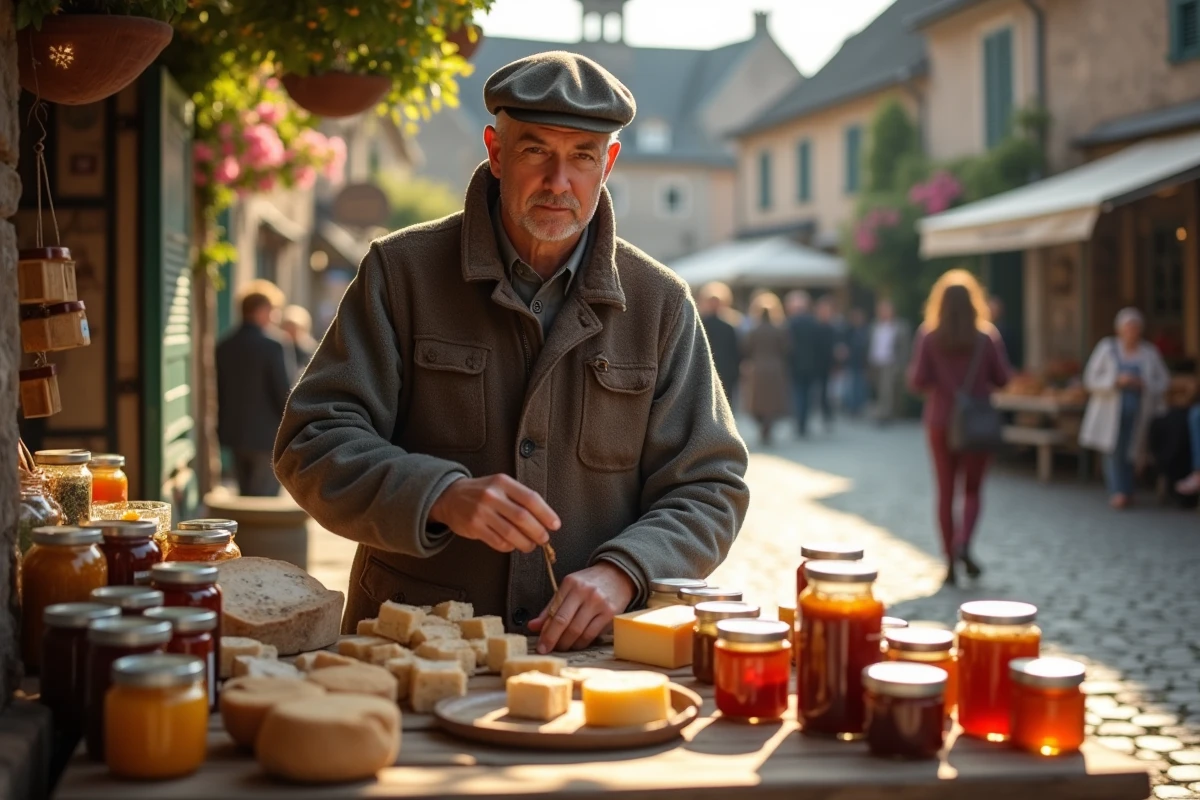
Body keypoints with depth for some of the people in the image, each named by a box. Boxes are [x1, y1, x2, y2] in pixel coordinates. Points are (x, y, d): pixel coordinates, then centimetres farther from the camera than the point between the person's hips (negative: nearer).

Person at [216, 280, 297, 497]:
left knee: (245, 497, 16)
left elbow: (220, 391, 10)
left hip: (235, 433, 7)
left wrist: (225, 426, 18)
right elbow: (285, 391, -15)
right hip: (268, 435, -7)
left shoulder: (224, 346, 5)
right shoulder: (275, 344, -15)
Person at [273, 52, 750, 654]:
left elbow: (708, 487, 7)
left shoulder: (660, 304, 7)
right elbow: (314, 445, -2)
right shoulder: (401, 272, 3)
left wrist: (621, 571, -12)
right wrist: (441, 497, -20)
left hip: (592, 652, 2)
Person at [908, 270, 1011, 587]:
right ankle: (964, 542, -14)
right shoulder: (987, 336, -6)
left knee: (945, 491, 9)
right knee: (973, 489, 11)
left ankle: (950, 561, 9)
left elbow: (917, 380, -10)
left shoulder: (928, 336, -6)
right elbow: (1002, 378, -3)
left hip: (940, 421, 0)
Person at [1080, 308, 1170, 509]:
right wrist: (1116, 381, -17)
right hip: (1111, 409, -1)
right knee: (1114, 450, -13)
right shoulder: (1107, 348, 2)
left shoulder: (1150, 352, 6)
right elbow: (1091, 379, -2)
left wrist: (1143, 384, -12)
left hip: (1138, 411, 1)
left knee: (1131, 450, -3)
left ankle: (1125, 492, 15)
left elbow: (1163, 381, 8)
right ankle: (1118, 492, -12)